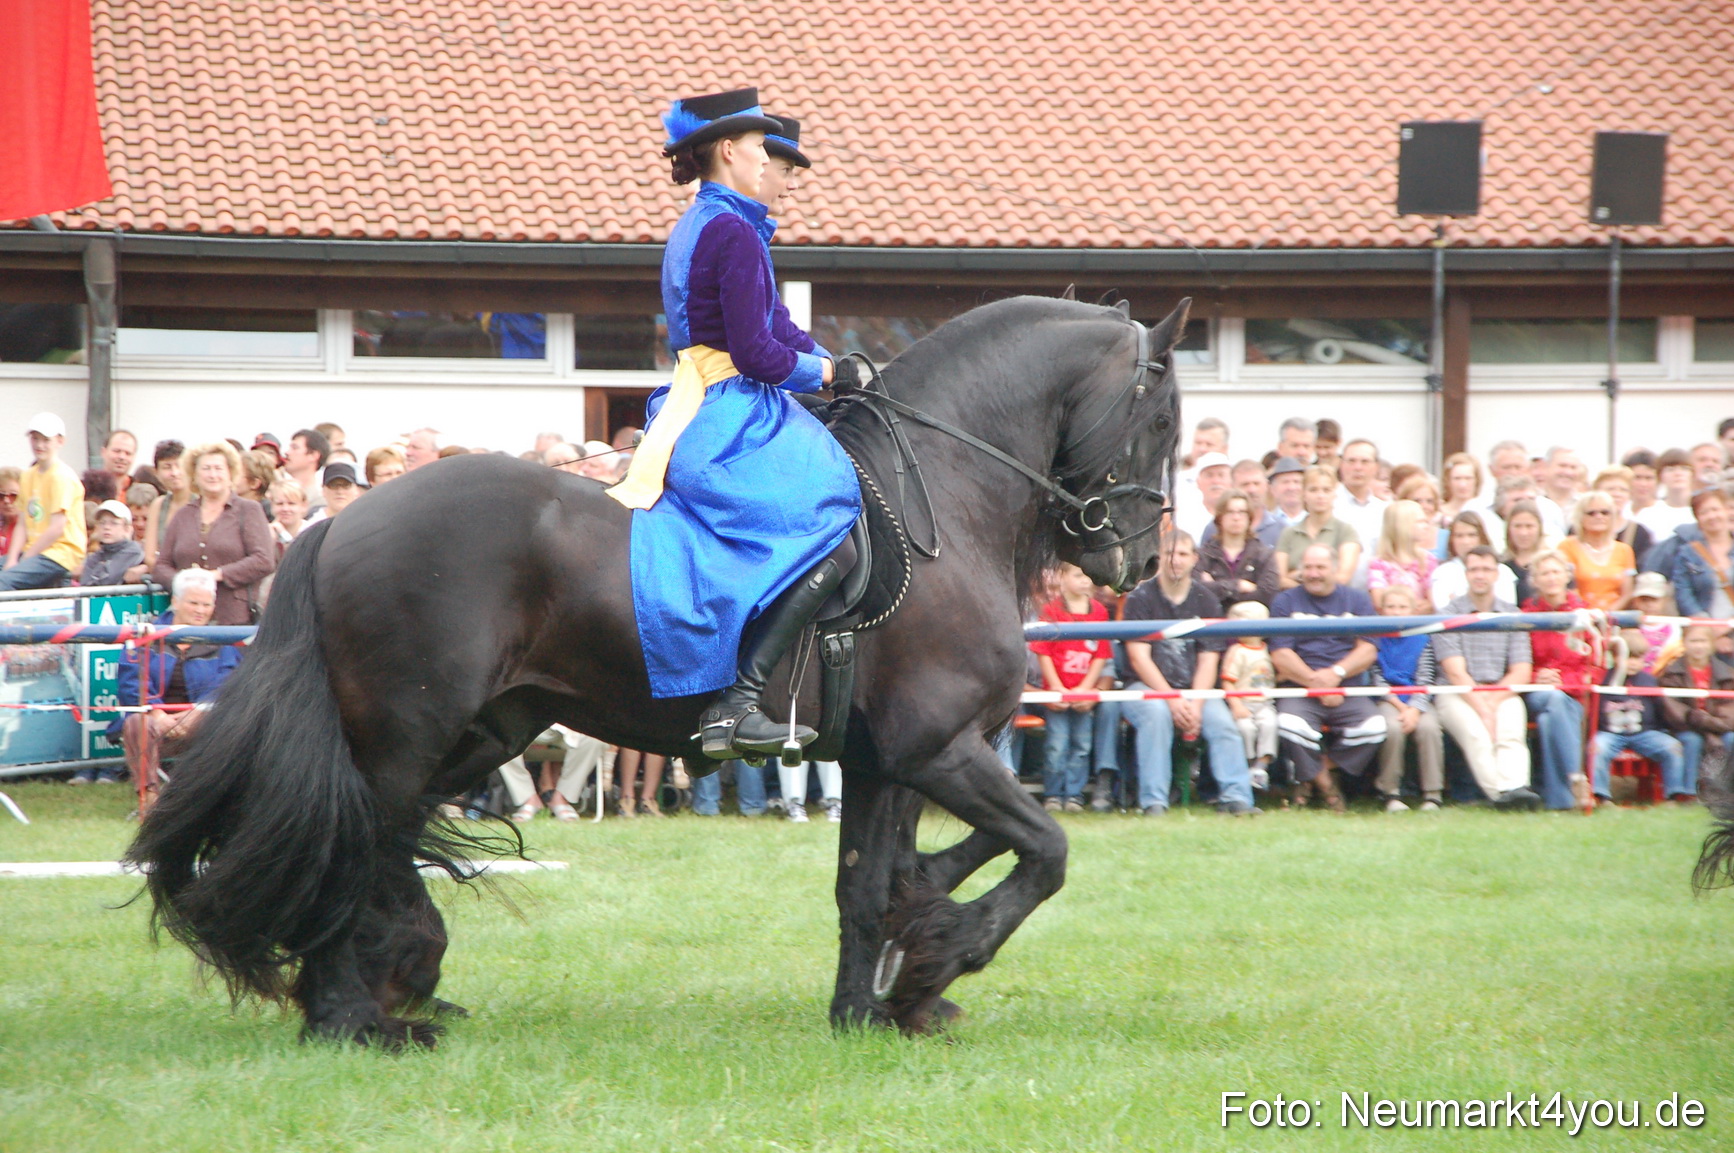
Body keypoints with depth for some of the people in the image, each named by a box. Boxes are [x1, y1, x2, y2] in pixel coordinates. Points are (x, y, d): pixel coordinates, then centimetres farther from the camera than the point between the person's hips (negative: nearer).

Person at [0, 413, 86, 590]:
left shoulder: (62, 476, -7)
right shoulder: (28, 476, 16)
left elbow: (57, 529, -14)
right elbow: (24, 526, 12)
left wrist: (25, 558, -12)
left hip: (61, 554, -8)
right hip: (34, 552, 8)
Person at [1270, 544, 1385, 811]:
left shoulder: (1356, 601, 14)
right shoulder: (1286, 602, 10)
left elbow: (1368, 651, 4)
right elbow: (1281, 655, -1)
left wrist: (1336, 673, -14)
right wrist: (1314, 681, -14)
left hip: (1348, 691, 2)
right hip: (1299, 691, -2)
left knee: (1374, 726, -27)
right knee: (1289, 724, -34)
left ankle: (1309, 779, -5)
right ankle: (1324, 782, -6)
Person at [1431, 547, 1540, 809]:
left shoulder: (1512, 615, 14)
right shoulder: (1449, 614, 5)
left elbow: (1521, 673, 7)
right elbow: (1455, 672, -4)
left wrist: (1492, 701, -9)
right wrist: (1482, 709, -15)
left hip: (1503, 693, 2)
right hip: (1457, 695, -2)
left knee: (1511, 731, -30)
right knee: (1474, 731, -32)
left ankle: (1516, 786, -51)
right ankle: (1500, 791, -45)